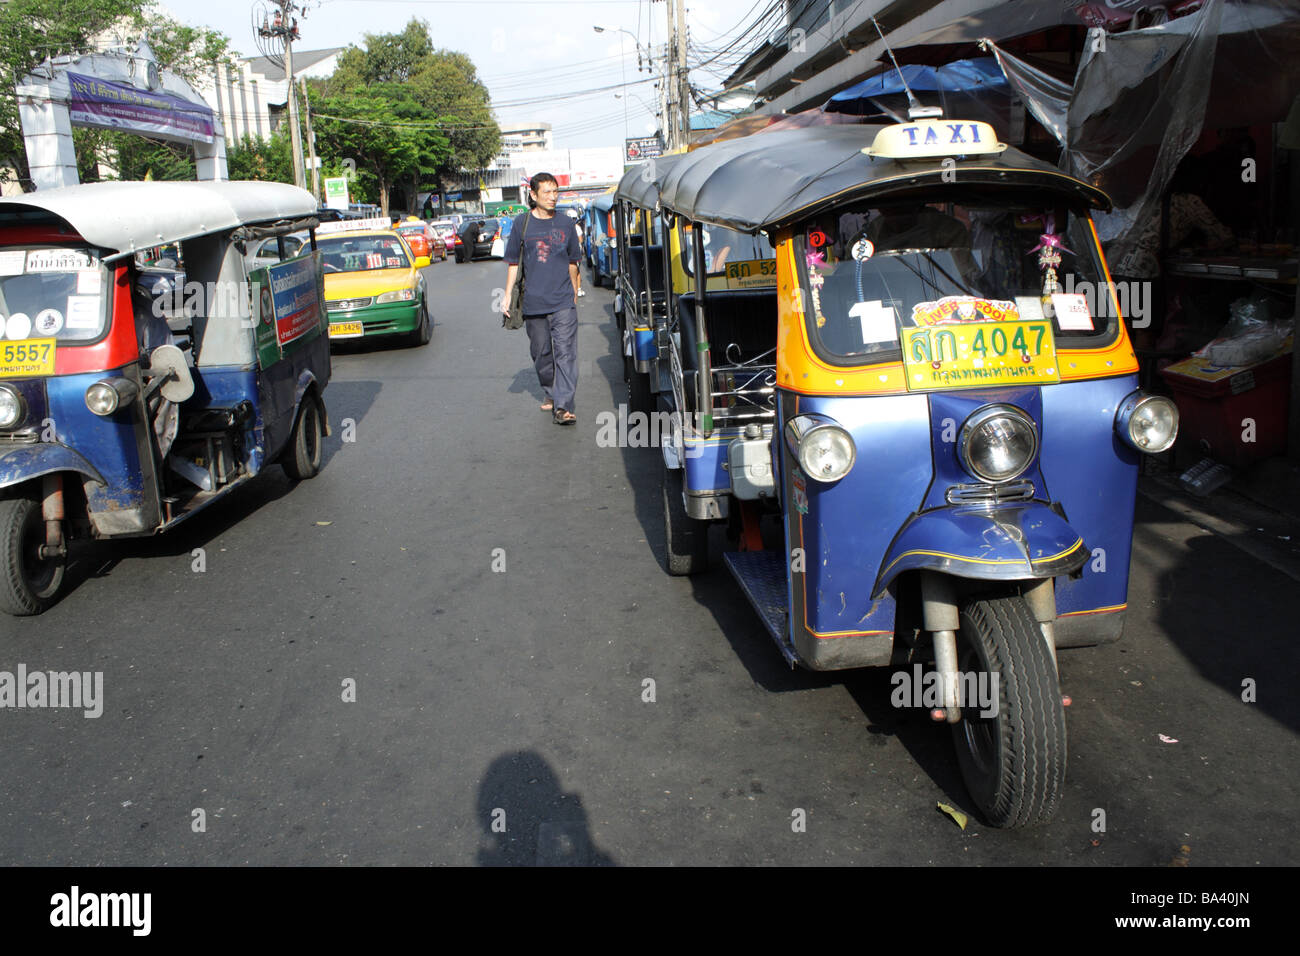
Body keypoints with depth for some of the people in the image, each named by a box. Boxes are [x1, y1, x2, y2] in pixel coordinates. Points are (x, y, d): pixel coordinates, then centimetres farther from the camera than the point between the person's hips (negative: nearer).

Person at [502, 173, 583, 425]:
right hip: (533, 302, 1)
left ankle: (563, 406, -14)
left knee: (565, 352, -11)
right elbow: (513, 262, 10)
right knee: (541, 353, 11)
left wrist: (574, 293, 20)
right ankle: (550, 394, 31)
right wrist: (508, 295, 5)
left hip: (563, 302, -1)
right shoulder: (522, 223, 5)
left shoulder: (565, 224, 7)